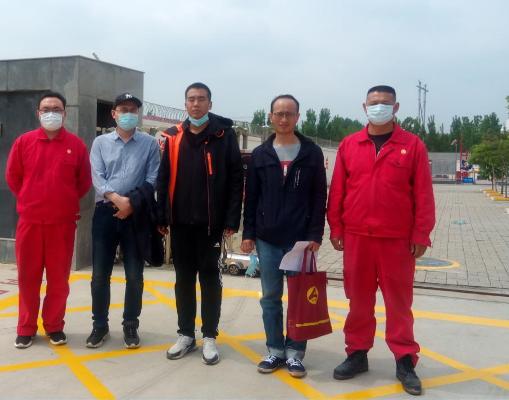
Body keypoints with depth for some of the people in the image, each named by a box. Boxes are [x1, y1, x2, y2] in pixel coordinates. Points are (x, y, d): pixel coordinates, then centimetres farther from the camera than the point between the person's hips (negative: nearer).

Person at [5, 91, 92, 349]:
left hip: (63, 223, 0)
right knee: (28, 277, 7)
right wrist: (31, 201, 13)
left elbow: (84, 181, 8)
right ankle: (26, 328, 20)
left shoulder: (76, 145, 0)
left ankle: (54, 326, 21)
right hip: (29, 221, 1)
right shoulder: (23, 142, 2)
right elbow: (12, 177, 11)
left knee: (59, 278, 6)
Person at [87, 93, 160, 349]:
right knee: (100, 274, 4)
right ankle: (100, 325, 19)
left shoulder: (149, 143, 5)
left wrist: (131, 203, -12)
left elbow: (152, 180, -1)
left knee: (134, 275, 4)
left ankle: (130, 325, 18)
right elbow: (97, 178, -2)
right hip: (105, 212, 1)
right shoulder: (100, 142, 8)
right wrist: (117, 199, -17)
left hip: (137, 214, -1)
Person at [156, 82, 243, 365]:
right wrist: (161, 217, 3)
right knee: (184, 279, 11)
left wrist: (232, 219, -11)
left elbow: (236, 179, -6)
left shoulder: (224, 135, -2)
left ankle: (210, 337, 17)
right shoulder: (174, 137, 9)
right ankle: (186, 334, 23)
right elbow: (164, 179, 9)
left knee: (210, 278, 6)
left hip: (212, 222, -3)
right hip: (180, 222, 4)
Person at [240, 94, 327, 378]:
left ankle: (295, 352, 16)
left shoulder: (312, 153, 2)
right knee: (271, 297, 9)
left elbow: (319, 198, 0)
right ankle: (275, 350, 21)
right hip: (267, 240, 2)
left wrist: (315, 235, -7)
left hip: (301, 239, -2)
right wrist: (248, 233, 2)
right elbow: (251, 198, 7)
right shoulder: (260, 154, 8)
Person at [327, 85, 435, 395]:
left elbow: (423, 194, -2)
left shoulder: (413, 145, 0)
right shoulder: (349, 145, 6)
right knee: (359, 300, 11)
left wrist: (421, 234, -5)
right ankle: (357, 354, 24)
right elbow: (337, 190, 6)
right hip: (356, 237, 2)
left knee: (399, 301, 7)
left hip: (397, 239, -2)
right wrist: (336, 228, 3)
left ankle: (405, 361, 18)